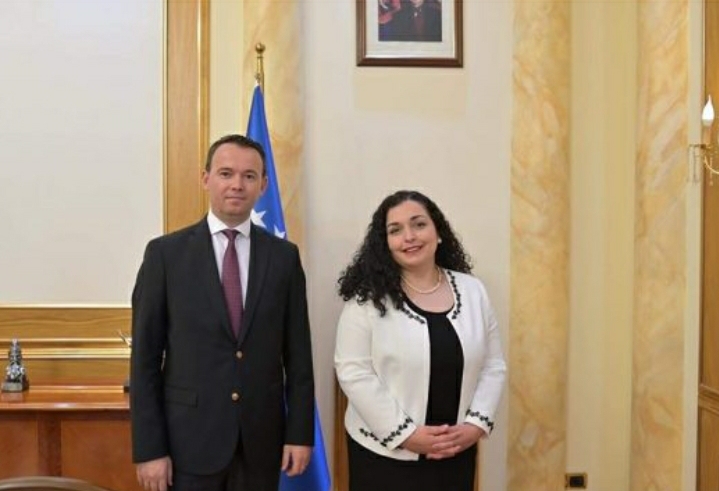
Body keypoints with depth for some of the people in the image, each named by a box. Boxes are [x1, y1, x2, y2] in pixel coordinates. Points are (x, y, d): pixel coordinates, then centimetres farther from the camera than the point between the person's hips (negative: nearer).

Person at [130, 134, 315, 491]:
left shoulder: (284, 256, 3)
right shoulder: (166, 253, -3)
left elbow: (297, 353, 4)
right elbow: (145, 357, -4)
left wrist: (300, 432, 0)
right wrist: (149, 448, -7)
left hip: (261, 440, 2)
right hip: (189, 438, -2)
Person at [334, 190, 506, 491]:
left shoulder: (472, 291, 3)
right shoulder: (368, 297, -8)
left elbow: (493, 366, 5)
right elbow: (353, 372, -12)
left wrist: (476, 424, -7)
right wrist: (406, 433, -15)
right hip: (385, 452, -3)